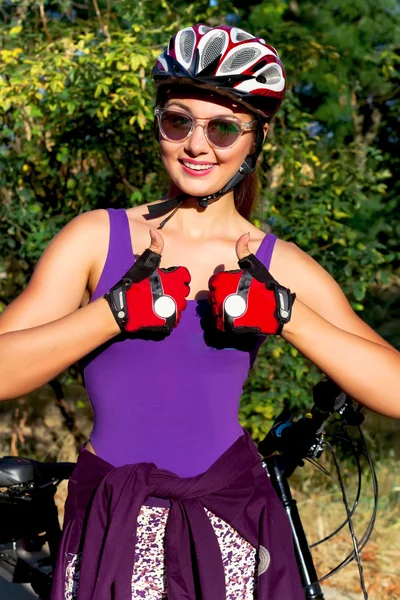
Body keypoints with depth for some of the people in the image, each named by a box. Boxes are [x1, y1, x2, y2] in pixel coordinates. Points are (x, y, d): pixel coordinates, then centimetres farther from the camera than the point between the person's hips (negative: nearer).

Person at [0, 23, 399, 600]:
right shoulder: (96, 238, 0)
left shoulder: (282, 267, 1)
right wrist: (120, 309, -20)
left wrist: (285, 312, -20)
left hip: (232, 532, 1)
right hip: (112, 530, 0)